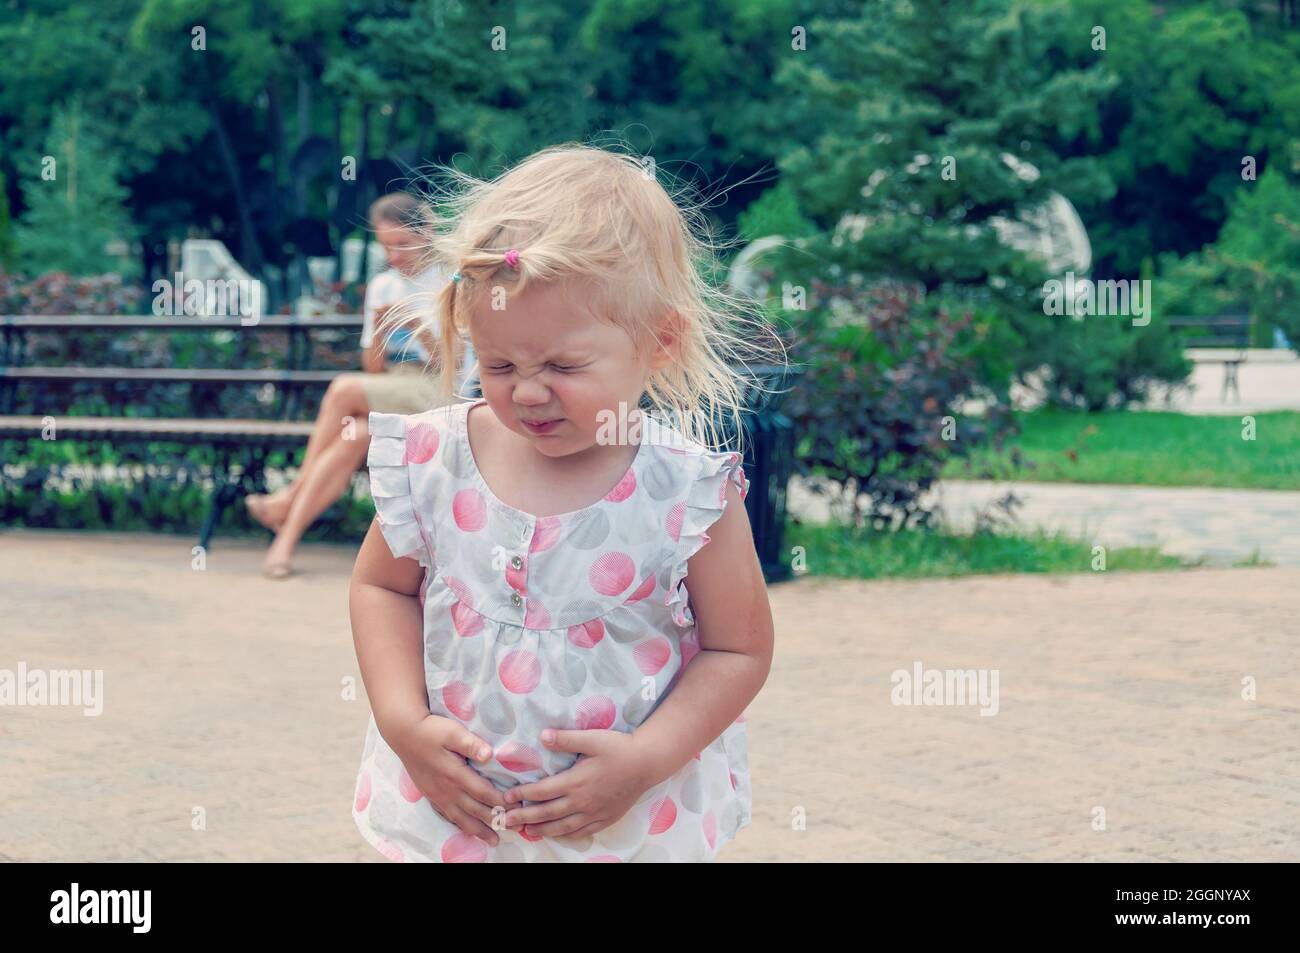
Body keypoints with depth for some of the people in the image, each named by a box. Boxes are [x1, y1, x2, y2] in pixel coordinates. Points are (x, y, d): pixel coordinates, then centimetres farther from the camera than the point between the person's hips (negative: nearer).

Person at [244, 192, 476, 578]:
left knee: (344, 390, -29)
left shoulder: (448, 283, -1)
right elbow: (374, 368, 11)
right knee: (353, 434, -31)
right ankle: (286, 538, -39)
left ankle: (291, 495, -17)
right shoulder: (381, 286, 15)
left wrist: (419, 328, -21)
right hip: (385, 394, 4)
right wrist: (380, 329, -9)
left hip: (438, 393, -4)